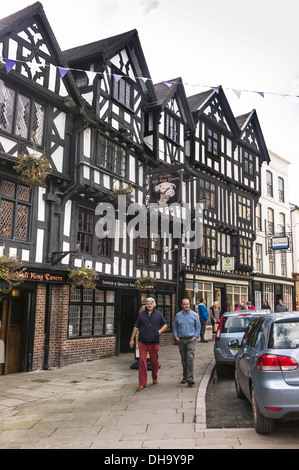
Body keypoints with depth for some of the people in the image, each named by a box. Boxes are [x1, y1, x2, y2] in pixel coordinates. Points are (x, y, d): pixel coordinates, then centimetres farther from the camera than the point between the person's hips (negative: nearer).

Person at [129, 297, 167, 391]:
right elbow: (136, 327, 7)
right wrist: (132, 339, 5)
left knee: (154, 361, 11)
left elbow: (165, 324, 14)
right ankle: (142, 384, -2)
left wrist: (160, 331, -4)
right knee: (142, 362, -7)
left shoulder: (158, 314, 6)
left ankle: (155, 378, 38)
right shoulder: (141, 314, 5)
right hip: (142, 342, -1)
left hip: (154, 342, 1)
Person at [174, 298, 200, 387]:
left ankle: (190, 378, -13)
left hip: (191, 340, -3)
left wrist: (195, 336, -3)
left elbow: (198, 327, 7)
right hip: (181, 340, 3)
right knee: (183, 359, 10)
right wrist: (176, 336, 3)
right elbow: (175, 327, 15)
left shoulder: (194, 315, 3)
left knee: (190, 358, -13)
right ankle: (185, 377, 22)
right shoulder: (178, 315, 7)